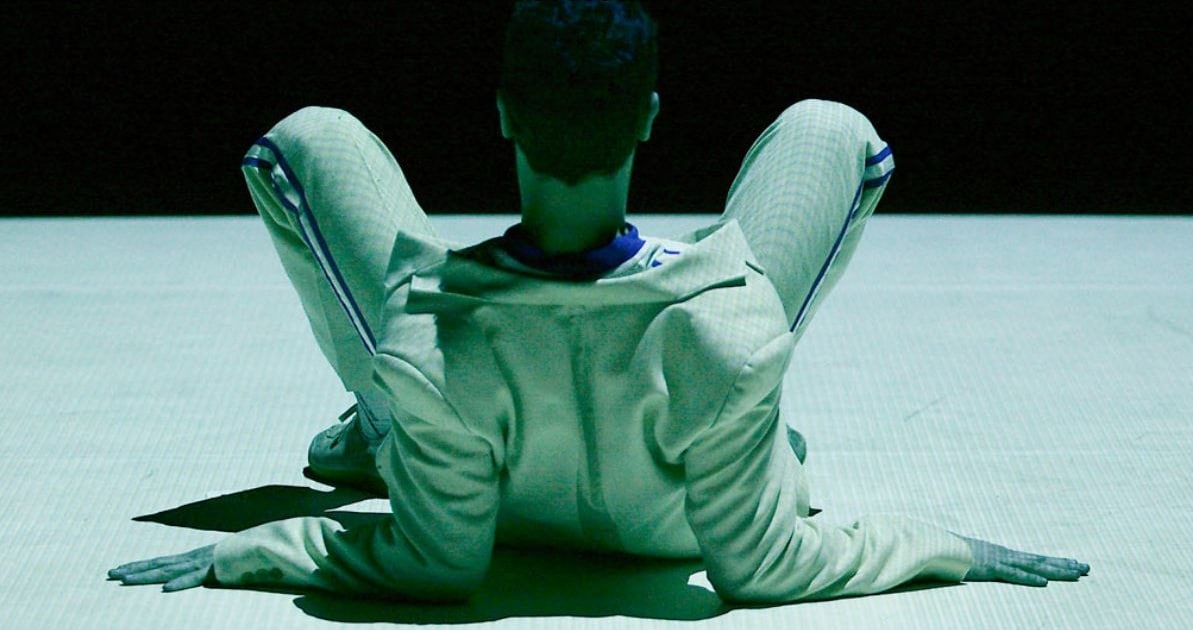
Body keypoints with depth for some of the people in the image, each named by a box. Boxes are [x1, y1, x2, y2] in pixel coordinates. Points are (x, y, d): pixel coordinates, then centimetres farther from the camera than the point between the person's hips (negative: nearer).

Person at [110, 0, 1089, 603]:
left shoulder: (434, 342, -41)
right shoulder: (730, 324, -41)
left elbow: (434, 566, -25)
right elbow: (757, 567, -26)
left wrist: (233, 556, -14)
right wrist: (944, 549, -13)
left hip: (471, 494, 0)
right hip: (666, 526, 0)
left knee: (305, 140, 1)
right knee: (835, 132, 5)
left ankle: (378, 432, 28)